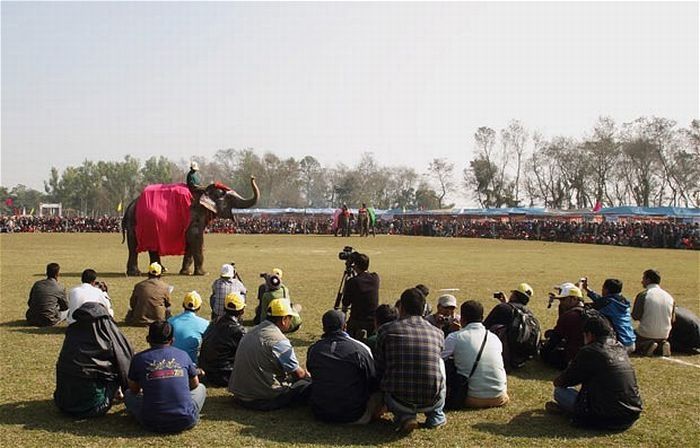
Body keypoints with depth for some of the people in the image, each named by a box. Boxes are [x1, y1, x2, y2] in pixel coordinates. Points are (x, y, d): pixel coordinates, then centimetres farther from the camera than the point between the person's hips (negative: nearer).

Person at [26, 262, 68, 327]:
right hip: (49, 322, -2)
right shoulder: (59, 288, -6)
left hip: (32, 320, 2)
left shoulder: (37, 284, 6)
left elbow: (29, 303, 14)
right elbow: (65, 306, 8)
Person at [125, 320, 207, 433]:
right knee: (201, 388, 28)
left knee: (128, 394, 26)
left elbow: (134, 390, 16)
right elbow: (195, 384, 19)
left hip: (152, 424, 0)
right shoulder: (183, 355, 5)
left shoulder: (139, 358, 2)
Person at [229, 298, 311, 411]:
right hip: (261, 399, -9)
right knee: (309, 384, -5)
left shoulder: (253, 331, 10)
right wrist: (306, 374, 14)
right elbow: (298, 373, -9)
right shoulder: (279, 341, -18)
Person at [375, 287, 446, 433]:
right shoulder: (438, 333, 7)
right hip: (432, 401, 2)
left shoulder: (386, 330, 1)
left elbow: (379, 370, 9)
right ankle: (436, 415, 28)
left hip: (398, 401, -2)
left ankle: (404, 416, 8)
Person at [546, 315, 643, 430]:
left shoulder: (589, 352, -12)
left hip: (608, 419, -8)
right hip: (632, 416, 8)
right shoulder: (620, 348, 9)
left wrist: (557, 381, 21)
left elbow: (559, 382, -2)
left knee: (559, 391, 1)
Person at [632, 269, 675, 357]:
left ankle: (645, 347, -10)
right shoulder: (669, 297, 2)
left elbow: (635, 316, -13)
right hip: (664, 336, 5)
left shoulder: (643, 295, -14)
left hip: (646, 334, -5)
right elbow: (672, 320, 7)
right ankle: (661, 346, -1)